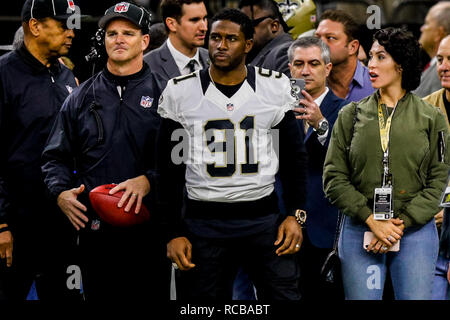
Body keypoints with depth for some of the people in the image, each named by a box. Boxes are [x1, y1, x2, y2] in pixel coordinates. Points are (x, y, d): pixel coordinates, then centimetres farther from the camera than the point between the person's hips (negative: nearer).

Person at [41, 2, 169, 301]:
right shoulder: (82, 98, 13)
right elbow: (56, 157, 16)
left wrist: (148, 181, -20)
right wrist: (61, 192, -3)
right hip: (94, 229, 3)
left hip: (150, 232, -2)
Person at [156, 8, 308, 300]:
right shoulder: (181, 92, -1)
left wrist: (296, 214, -1)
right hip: (204, 220, 0)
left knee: (284, 296, -3)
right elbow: (169, 168, 3)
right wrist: (175, 233, -2)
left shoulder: (275, 86, 1)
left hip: (264, 218, 0)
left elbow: (295, 156, 8)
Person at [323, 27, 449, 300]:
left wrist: (402, 224, -12)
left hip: (416, 229, -1)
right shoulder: (351, 115, 7)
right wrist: (372, 221, -11)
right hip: (359, 230, 1)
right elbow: (334, 177, 1)